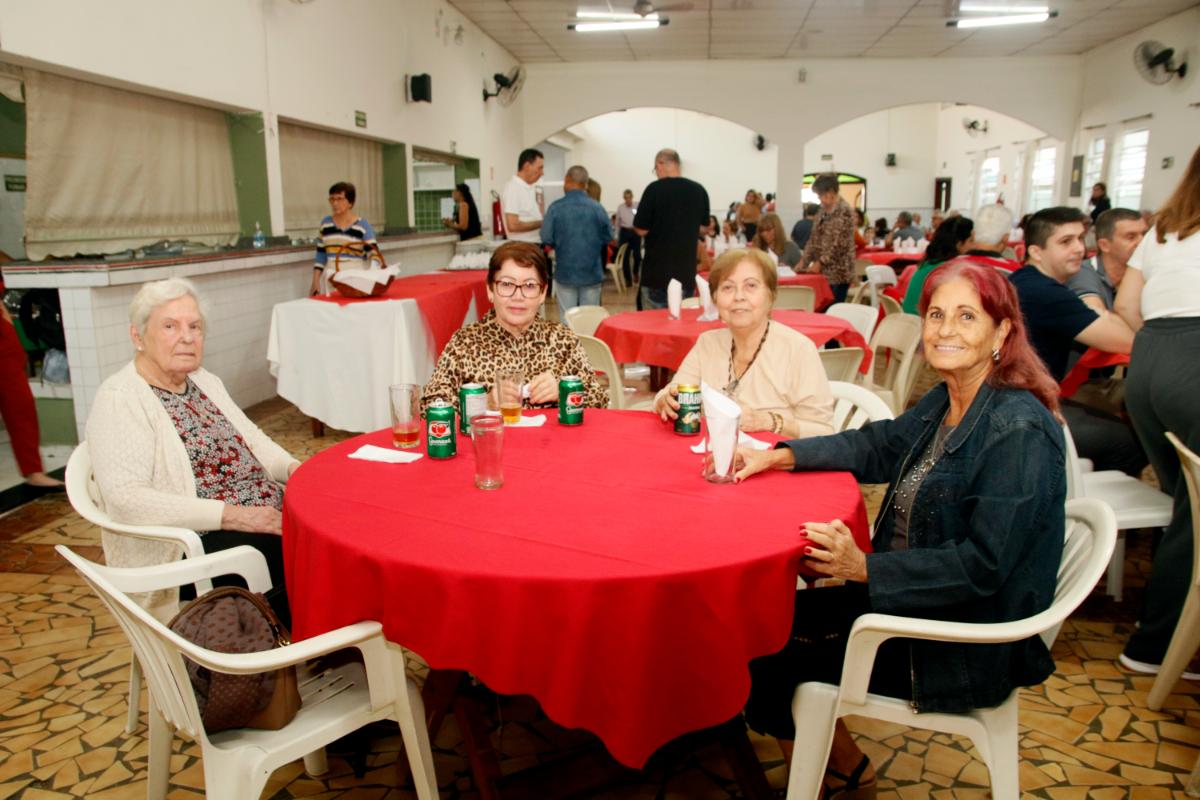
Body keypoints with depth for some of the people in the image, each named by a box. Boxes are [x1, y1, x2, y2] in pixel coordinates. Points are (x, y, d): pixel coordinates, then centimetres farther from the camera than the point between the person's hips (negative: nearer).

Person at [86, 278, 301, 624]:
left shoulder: (205, 381, 16)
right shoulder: (119, 398, -8)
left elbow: (253, 440, 22)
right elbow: (126, 498, -19)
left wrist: (292, 468, -1)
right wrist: (232, 515, -23)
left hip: (267, 517, 8)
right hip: (196, 548, -8)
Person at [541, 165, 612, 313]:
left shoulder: (556, 207, -9)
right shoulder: (598, 208, -4)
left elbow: (546, 239, -9)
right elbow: (608, 238, 1)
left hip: (565, 272, -1)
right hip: (592, 273, 1)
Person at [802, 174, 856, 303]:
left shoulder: (844, 211, -14)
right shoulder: (823, 210, 12)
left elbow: (840, 244, -18)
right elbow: (814, 238, 15)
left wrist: (820, 262, -18)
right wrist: (804, 261, 6)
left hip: (839, 273, -8)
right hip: (823, 271, 8)